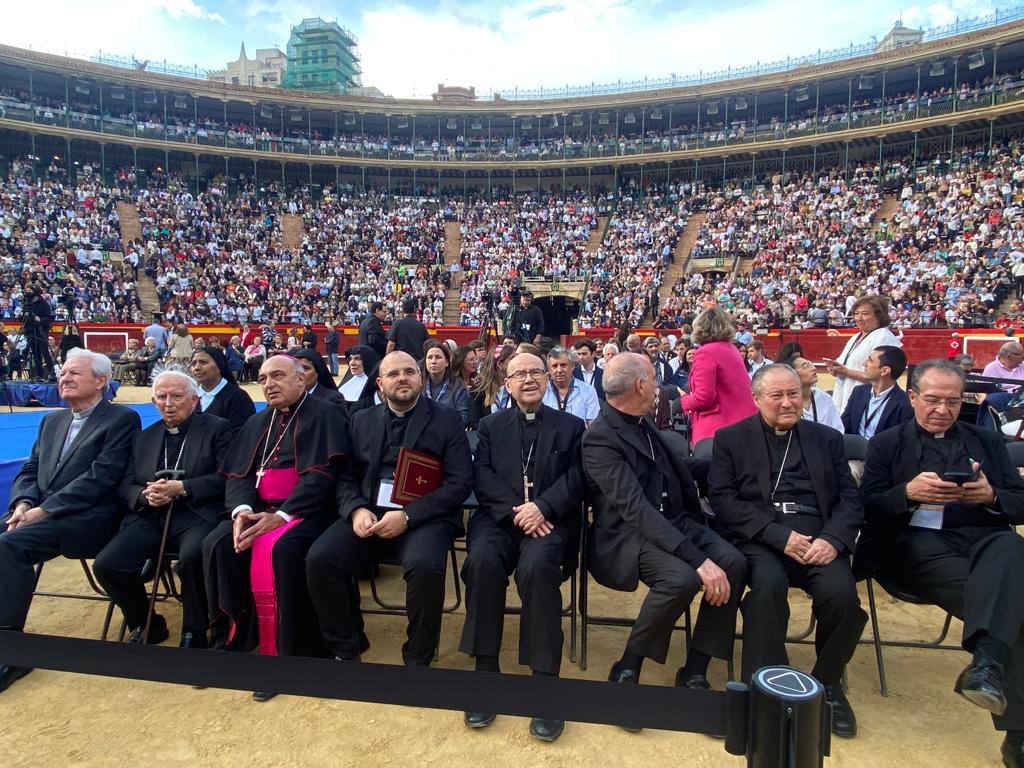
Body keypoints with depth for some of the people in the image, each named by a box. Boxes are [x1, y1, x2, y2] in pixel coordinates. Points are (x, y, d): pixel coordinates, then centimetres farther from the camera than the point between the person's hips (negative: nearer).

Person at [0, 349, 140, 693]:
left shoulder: (121, 419, -3)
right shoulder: (52, 421, 21)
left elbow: (100, 477, -13)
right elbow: (29, 471, 17)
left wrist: (44, 510, -17)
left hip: (89, 518, -7)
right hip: (37, 513, 7)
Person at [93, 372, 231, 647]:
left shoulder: (217, 428, 5)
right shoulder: (145, 437, 21)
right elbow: (125, 486, 14)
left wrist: (181, 488, -16)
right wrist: (145, 495, -8)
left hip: (194, 514, -5)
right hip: (149, 516, 5)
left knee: (194, 555, -34)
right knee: (106, 564, -17)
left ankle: (193, 631, -9)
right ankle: (145, 624, 10)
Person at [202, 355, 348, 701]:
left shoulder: (323, 415, -2)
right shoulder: (258, 422, 19)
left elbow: (320, 475, -14)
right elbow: (238, 474, 11)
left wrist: (280, 516, -23)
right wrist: (242, 509, -11)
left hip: (305, 510, -6)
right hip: (257, 508, 6)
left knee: (278, 548, -33)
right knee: (217, 544, -19)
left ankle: (289, 649, -17)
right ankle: (231, 639, -5)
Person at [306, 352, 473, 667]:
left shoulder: (447, 420, 4)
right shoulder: (362, 420, 16)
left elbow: (460, 483, -5)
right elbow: (346, 476, 11)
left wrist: (407, 516, -16)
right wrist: (356, 510, -12)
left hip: (423, 517, -3)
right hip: (368, 514, 4)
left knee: (425, 566, -33)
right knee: (319, 558, -21)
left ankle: (418, 659, -5)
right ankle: (345, 648, 4)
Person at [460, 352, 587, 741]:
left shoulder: (571, 426, 15)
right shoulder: (490, 425, 18)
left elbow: (577, 478, 1)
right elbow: (482, 476, 4)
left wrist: (542, 508, -16)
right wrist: (516, 510, -12)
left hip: (550, 520, -1)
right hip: (499, 517, 2)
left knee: (537, 565, -34)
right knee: (482, 560, -32)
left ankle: (545, 678, -24)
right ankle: (485, 669, -19)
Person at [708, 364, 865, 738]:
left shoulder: (827, 438, 18)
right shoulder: (731, 438, 9)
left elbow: (850, 499, 9)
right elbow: (723, 499, -2)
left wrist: (832, 538, -12)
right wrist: (780, 535, -14)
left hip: (819, 539, 3)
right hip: (761, 540, -2)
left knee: (842, 593, -25)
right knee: (768, 584, -33)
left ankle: (827, 683, 3)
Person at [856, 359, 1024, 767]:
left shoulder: (987, 441, 24)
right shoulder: (887, 443, 17)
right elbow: (867, 508, 5)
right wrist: (908, 492, -14)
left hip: (986, 537, 2)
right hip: (918, 541, -2)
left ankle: (986, 661, -44)